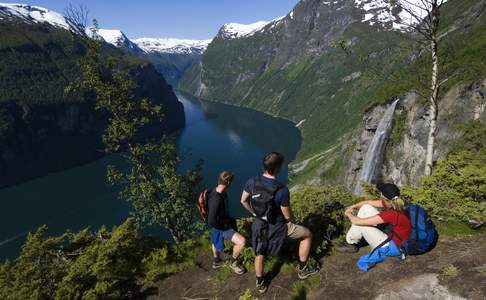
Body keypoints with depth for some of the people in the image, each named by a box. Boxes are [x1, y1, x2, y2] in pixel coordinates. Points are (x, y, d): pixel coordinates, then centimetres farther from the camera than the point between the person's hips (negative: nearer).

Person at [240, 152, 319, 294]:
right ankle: (302, 269, 33)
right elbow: (287, 215, -19)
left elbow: (243, 201, -1)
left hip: (259, 224, 5)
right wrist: (289, 220, 5)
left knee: (260, 254, 27)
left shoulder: (252, 181, -17)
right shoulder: (282, 190, -32)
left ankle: (260, 284, 49)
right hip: (278, 226, -5)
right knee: (307, 235, 19)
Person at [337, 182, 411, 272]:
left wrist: (349, 214, -9)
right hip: (391, 236, 8)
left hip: (394, 247, -8)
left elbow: (357, 222, -29)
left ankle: (351, 244, 14)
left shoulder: (391, 214, -34)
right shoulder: (392, 203, -11)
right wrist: (353, 207, -7)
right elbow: (368, 202, 6)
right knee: (365, 208, -1)